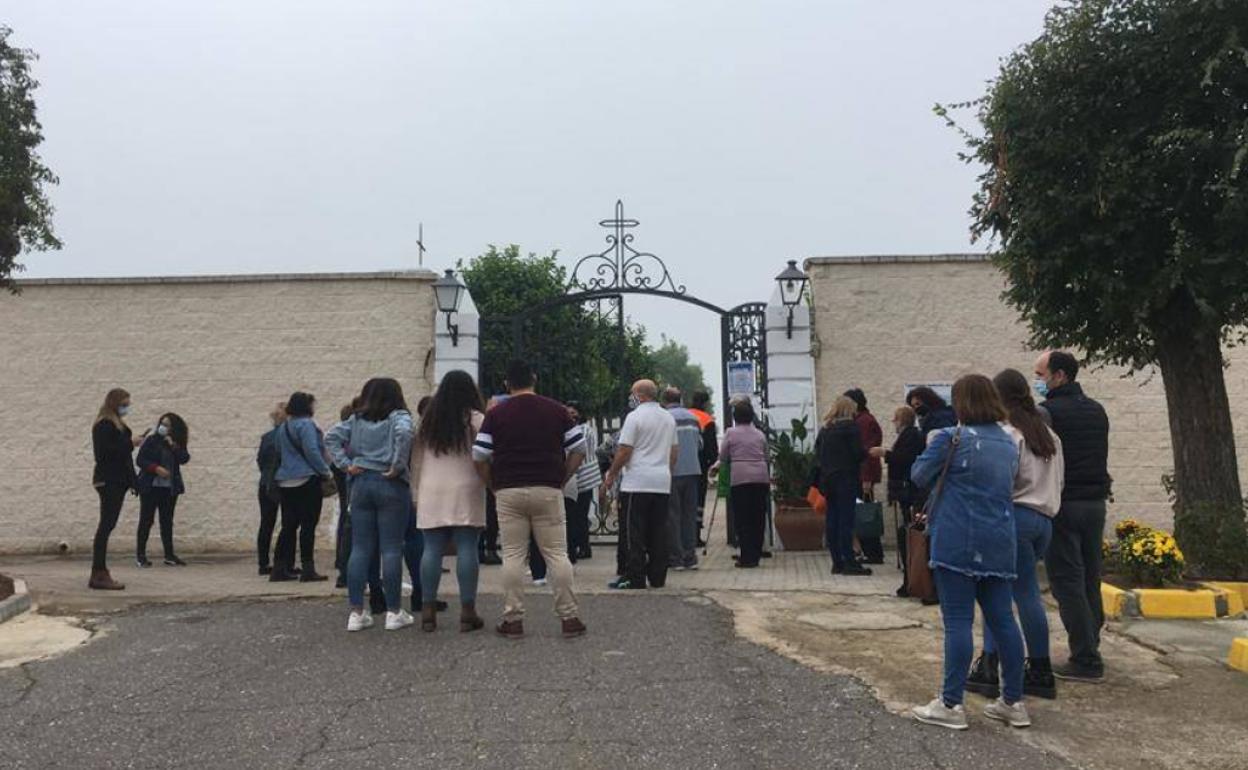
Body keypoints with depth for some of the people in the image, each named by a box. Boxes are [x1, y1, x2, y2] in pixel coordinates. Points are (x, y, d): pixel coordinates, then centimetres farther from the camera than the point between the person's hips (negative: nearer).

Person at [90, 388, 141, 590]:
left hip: (117, 481, 9)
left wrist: (133, 481, 16)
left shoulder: (118, 425, 18)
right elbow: (103, 452, -20)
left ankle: (100, 573, 13)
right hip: (108, 481, -9)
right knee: (106, 526, -9)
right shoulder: (103, 426, -10)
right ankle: (98, 575, -8)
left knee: (107, 526, 9)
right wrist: (130, 443, -18)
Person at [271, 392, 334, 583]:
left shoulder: (284, 427, 15)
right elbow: (312, 451, -18)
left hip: (286, 481, 8)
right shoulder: (306, 424, -12)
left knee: (289, 525, 11)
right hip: (307, 480, -8)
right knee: (308, 524, -3)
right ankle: (308, 570, -2)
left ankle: (280, 569, 13)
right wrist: (326, 471, -7)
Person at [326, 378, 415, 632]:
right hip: (391, 485, -4)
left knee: (359, 549, 7)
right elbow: (404, 433, -23)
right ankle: (394, 612, 6)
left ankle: (356, 612, 9)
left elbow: (331, 436, 8)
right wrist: (397, 466, -15)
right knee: (391, 549, 0)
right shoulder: (398, 417, -3)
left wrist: (345, 464, 3)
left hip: (361, 483, 4)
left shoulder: (356, 419, 12)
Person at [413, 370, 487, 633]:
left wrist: (417, 488, 19)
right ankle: (467, 611, 1)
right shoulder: (475, 419, -4)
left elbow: (416, 458, 13)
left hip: (431, 493, 4)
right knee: (467, 550, -1)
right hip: (466, 493, -4)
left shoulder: (427, 420, 10)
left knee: (432, 550, 7)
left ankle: (428, 610, 9)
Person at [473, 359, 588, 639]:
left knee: (513, 556, 5)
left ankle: (513, 620, 7)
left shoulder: (496, 414, 1)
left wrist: (494, 486, 9)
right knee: (557, 554, 5)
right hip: (548, 490, 0)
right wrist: (561, 479, 8)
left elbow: (479, 457, -2)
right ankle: (569, 618, 6)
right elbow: (579, 450, 2)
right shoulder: (556, 409, 4)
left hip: (509, 492, 0)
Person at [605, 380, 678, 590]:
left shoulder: (635, 417, -9)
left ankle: (634, 578, -2)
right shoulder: (669, 418, 14)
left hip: (637, 483, -7)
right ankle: (658, 578, 11)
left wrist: (612, 474, -1)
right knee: (659, 532, 8)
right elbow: (674, 451, 19)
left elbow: (624, 450, -12)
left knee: (634, 533, -2)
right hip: (662, 483, 7)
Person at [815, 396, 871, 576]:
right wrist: (868, 453, 7)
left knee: (831, 520, 6)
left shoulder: (824, 429, 12)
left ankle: (837, 562, 10)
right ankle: (849, 563, -5)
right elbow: (858, 453, -12)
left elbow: (817, 453, 12)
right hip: (846, 478, -6)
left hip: (827, 479, 6)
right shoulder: (850, 426, -7)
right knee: (846, 519, -6)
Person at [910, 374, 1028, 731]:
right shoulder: (1009, 442, 11)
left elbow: (920, 474, -2)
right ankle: (1013, 701, 19)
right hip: (999, 542, 6)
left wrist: (932, 446, 16)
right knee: (1002, 619, 11)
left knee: (958, 621, -3)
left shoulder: (952, 438, -10)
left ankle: (951, 704, 2)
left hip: (958, 543, -6)